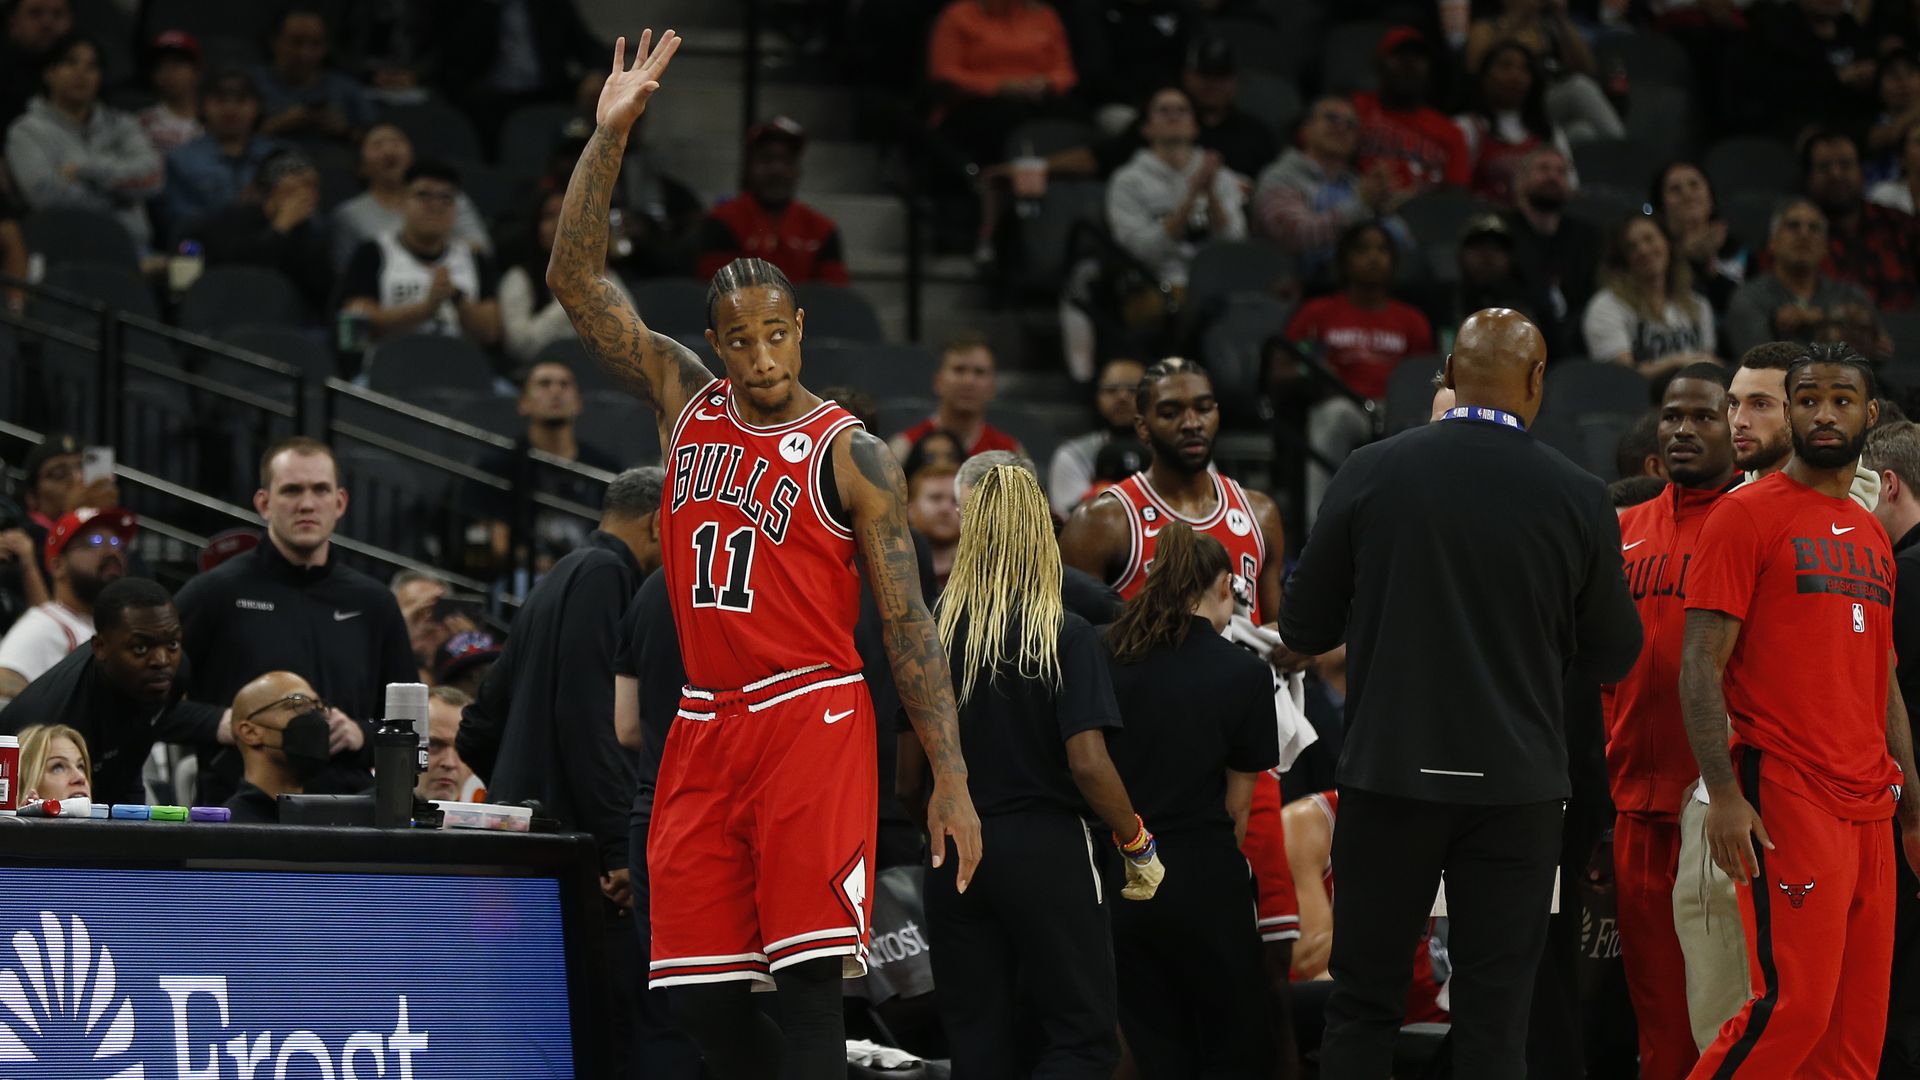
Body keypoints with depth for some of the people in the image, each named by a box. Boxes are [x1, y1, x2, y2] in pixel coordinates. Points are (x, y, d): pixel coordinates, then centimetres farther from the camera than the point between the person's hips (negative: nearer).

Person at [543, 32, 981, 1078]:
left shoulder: (851, 455, -3)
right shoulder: (687, 403, 10)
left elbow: (908, 624, -4)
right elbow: (575, 279, 6)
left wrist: (951, 778, -10)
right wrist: (610, 133, -4)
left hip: (813, 724, -5)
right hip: (705, 728, 5)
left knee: (809, 977, -13)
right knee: (698, 989, 2)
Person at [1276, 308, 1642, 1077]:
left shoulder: (1369, 473, -5)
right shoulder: (1576, 497, -5)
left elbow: (1302, 631, 3)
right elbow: (1614, 657, 6)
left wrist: (1287, 648, 25)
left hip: (1390, 774, 0)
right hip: (1514, 784, 0)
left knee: (1363, 1005, 9)